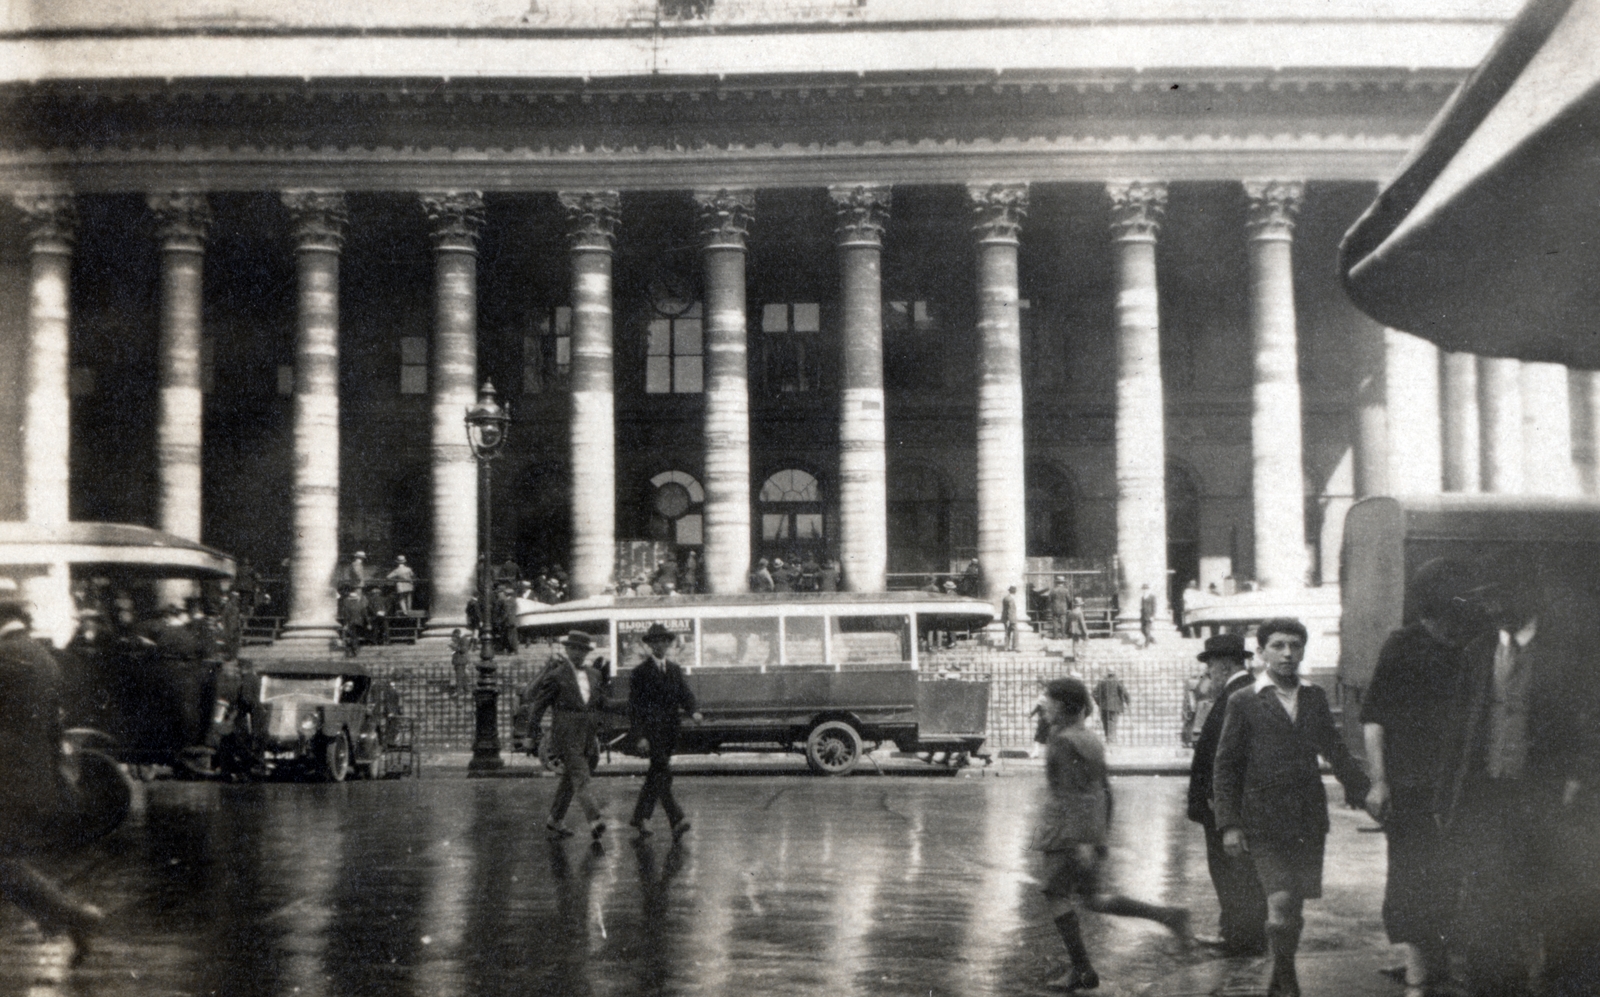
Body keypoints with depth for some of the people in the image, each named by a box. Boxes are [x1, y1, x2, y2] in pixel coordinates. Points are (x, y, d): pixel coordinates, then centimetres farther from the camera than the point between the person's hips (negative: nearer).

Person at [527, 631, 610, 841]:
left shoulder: (594, 674, 12)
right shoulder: (557, 675, -5)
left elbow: (601, 704, 19)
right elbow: (540, 703, -1)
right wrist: (533, 735, 1)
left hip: (587, 736, 6)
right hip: (566, 735, -6)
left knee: (569, 781, 13)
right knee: (580, 778, -15)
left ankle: (555, 822, 23)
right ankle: (594, 820, -26)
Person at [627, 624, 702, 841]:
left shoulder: (675, 669, 15)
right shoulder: (640, 671, -2)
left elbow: (685, 693, 11)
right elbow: (634, 705, -4)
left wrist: (692, 711, -13)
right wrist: (640, 736, -12)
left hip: (670, 729, 6)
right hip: (651, 729, -6)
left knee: (656, 774, 11)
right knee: (663, 772, -15)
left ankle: (639, 817, 23)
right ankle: (676, 820, -21)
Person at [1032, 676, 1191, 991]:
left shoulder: (1063, 742, -14)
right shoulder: (1089, 740, 14)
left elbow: (1074, 791, -21)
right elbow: (1105, 789, 18)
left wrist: (1081, 842, -24)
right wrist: (1101, 833, 24)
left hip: (1068, 832, -9)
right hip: (1092, 827, 9)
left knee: (1058, 896, 1)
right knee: (1091, 899, 13)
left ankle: (1082, 970, 3)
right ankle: (1166, 915, 5)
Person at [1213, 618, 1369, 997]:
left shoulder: (1315, 698, 12)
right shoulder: (1244, 703, -1)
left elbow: (1335, 750, 23)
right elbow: (1225, 767, 0)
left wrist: (1363, 792, 15)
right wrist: (1229, 824, -6)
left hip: (1310, 819, 4)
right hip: (1265, 820, -4)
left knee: (1295, 907, 8)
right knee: (1281, 902, -14)